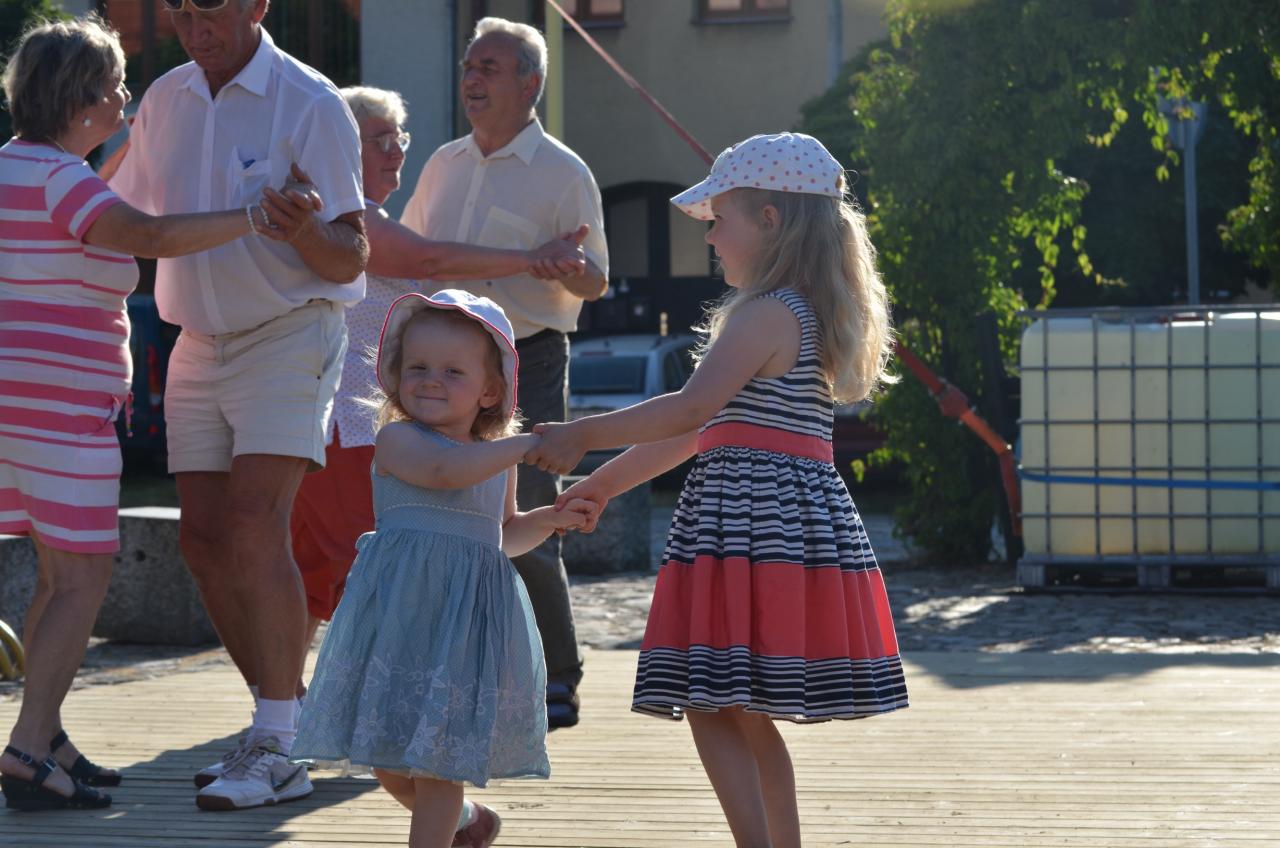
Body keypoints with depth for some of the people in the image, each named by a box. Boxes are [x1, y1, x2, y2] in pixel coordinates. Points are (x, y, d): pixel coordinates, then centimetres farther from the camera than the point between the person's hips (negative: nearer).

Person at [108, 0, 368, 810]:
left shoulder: (309, 103, -11)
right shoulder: (165, 102, 8)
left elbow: (350, 262, -13)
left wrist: (307, 232, -34)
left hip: (289, 335, -6)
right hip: (200, 343, 6)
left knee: (255, 530, -18)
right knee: (205, 540, 3)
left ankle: (277, 750, -17)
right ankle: (278, 728, 15)